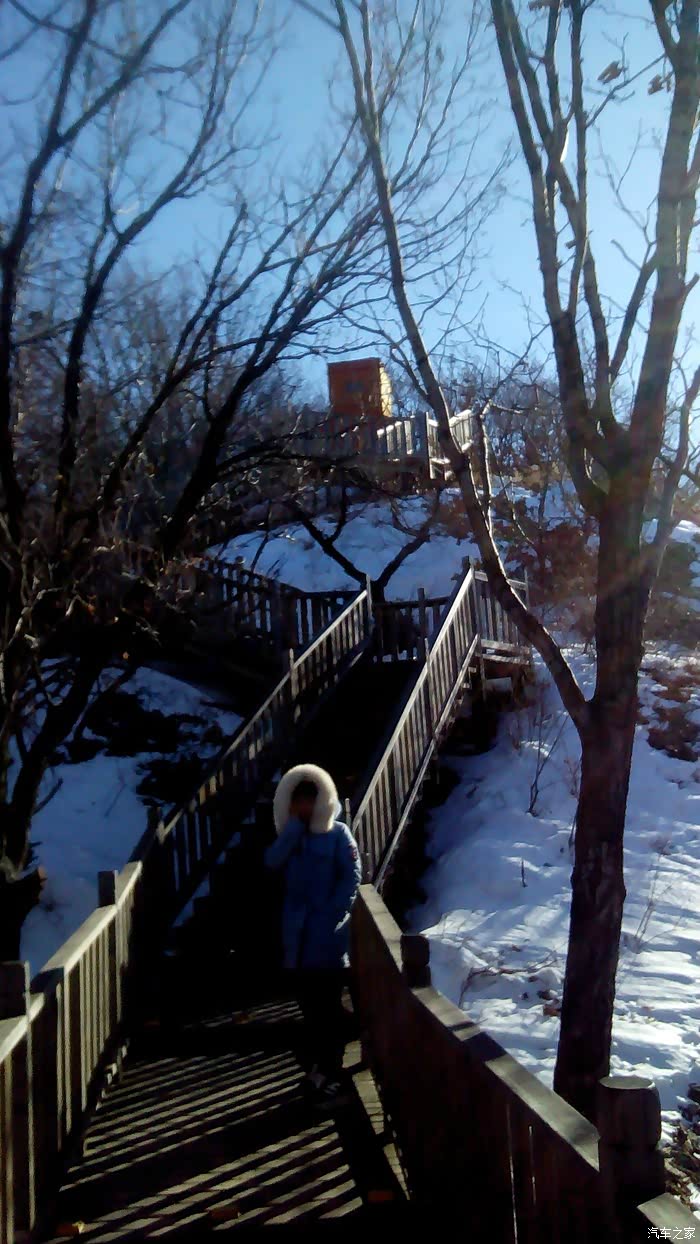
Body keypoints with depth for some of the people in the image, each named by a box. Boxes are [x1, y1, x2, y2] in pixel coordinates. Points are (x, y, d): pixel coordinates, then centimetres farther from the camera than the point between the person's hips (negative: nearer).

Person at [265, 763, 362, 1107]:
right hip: (299, 933, 5)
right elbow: (272, 860, -7)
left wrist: (334, 913, -16)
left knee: (329, 1004, -2)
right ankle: (315, 1067, 24)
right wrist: (294, 825, -11)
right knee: (309, 1003, 12)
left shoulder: (338, 833, -4)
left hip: (328, 935, -5)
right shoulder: (291, 835, 11)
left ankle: (331, 1073, 5)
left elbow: (352, 876, -9)